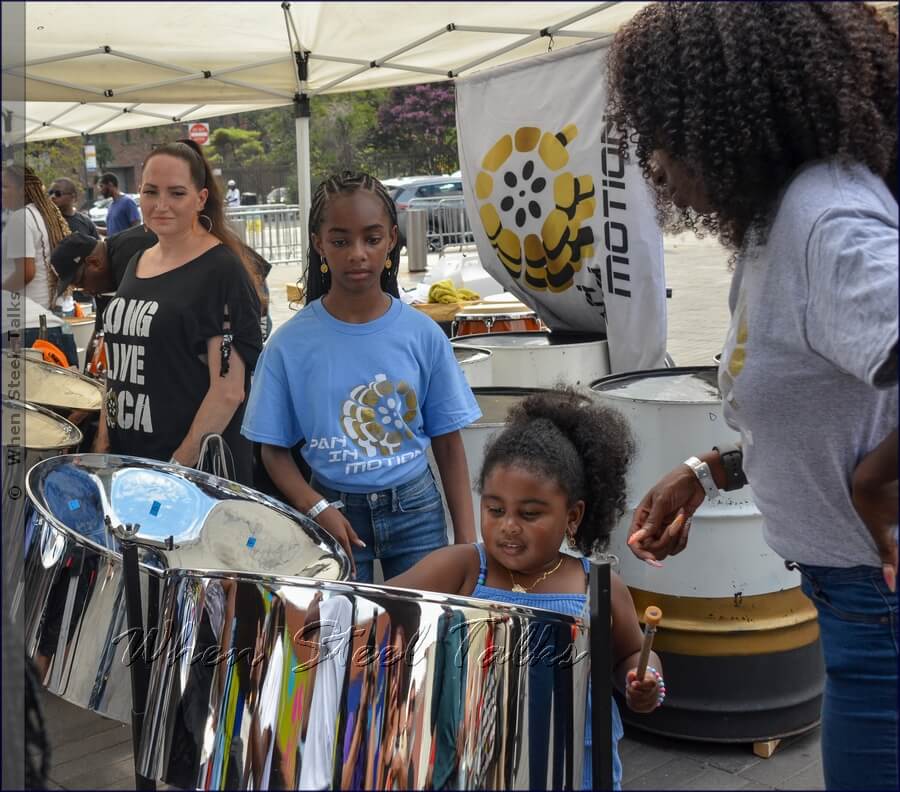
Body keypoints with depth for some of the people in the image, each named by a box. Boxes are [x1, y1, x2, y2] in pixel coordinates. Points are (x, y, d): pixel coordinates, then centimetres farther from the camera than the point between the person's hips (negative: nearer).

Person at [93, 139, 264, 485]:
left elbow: (228, 391, -17)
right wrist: (102, 442, 9)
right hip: (126, 459, 7)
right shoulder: (137, 262, 9)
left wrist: (180, 466, -18)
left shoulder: (222, 271, -13)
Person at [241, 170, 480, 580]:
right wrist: (317, 509, -18)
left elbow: (448, 443, -1)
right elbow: (274, 449, -2)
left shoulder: (422, 335, -6)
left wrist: (467, 541, -5)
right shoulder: (290, 344, -9)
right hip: (336, 513, -1)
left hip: (416, 511, 1)